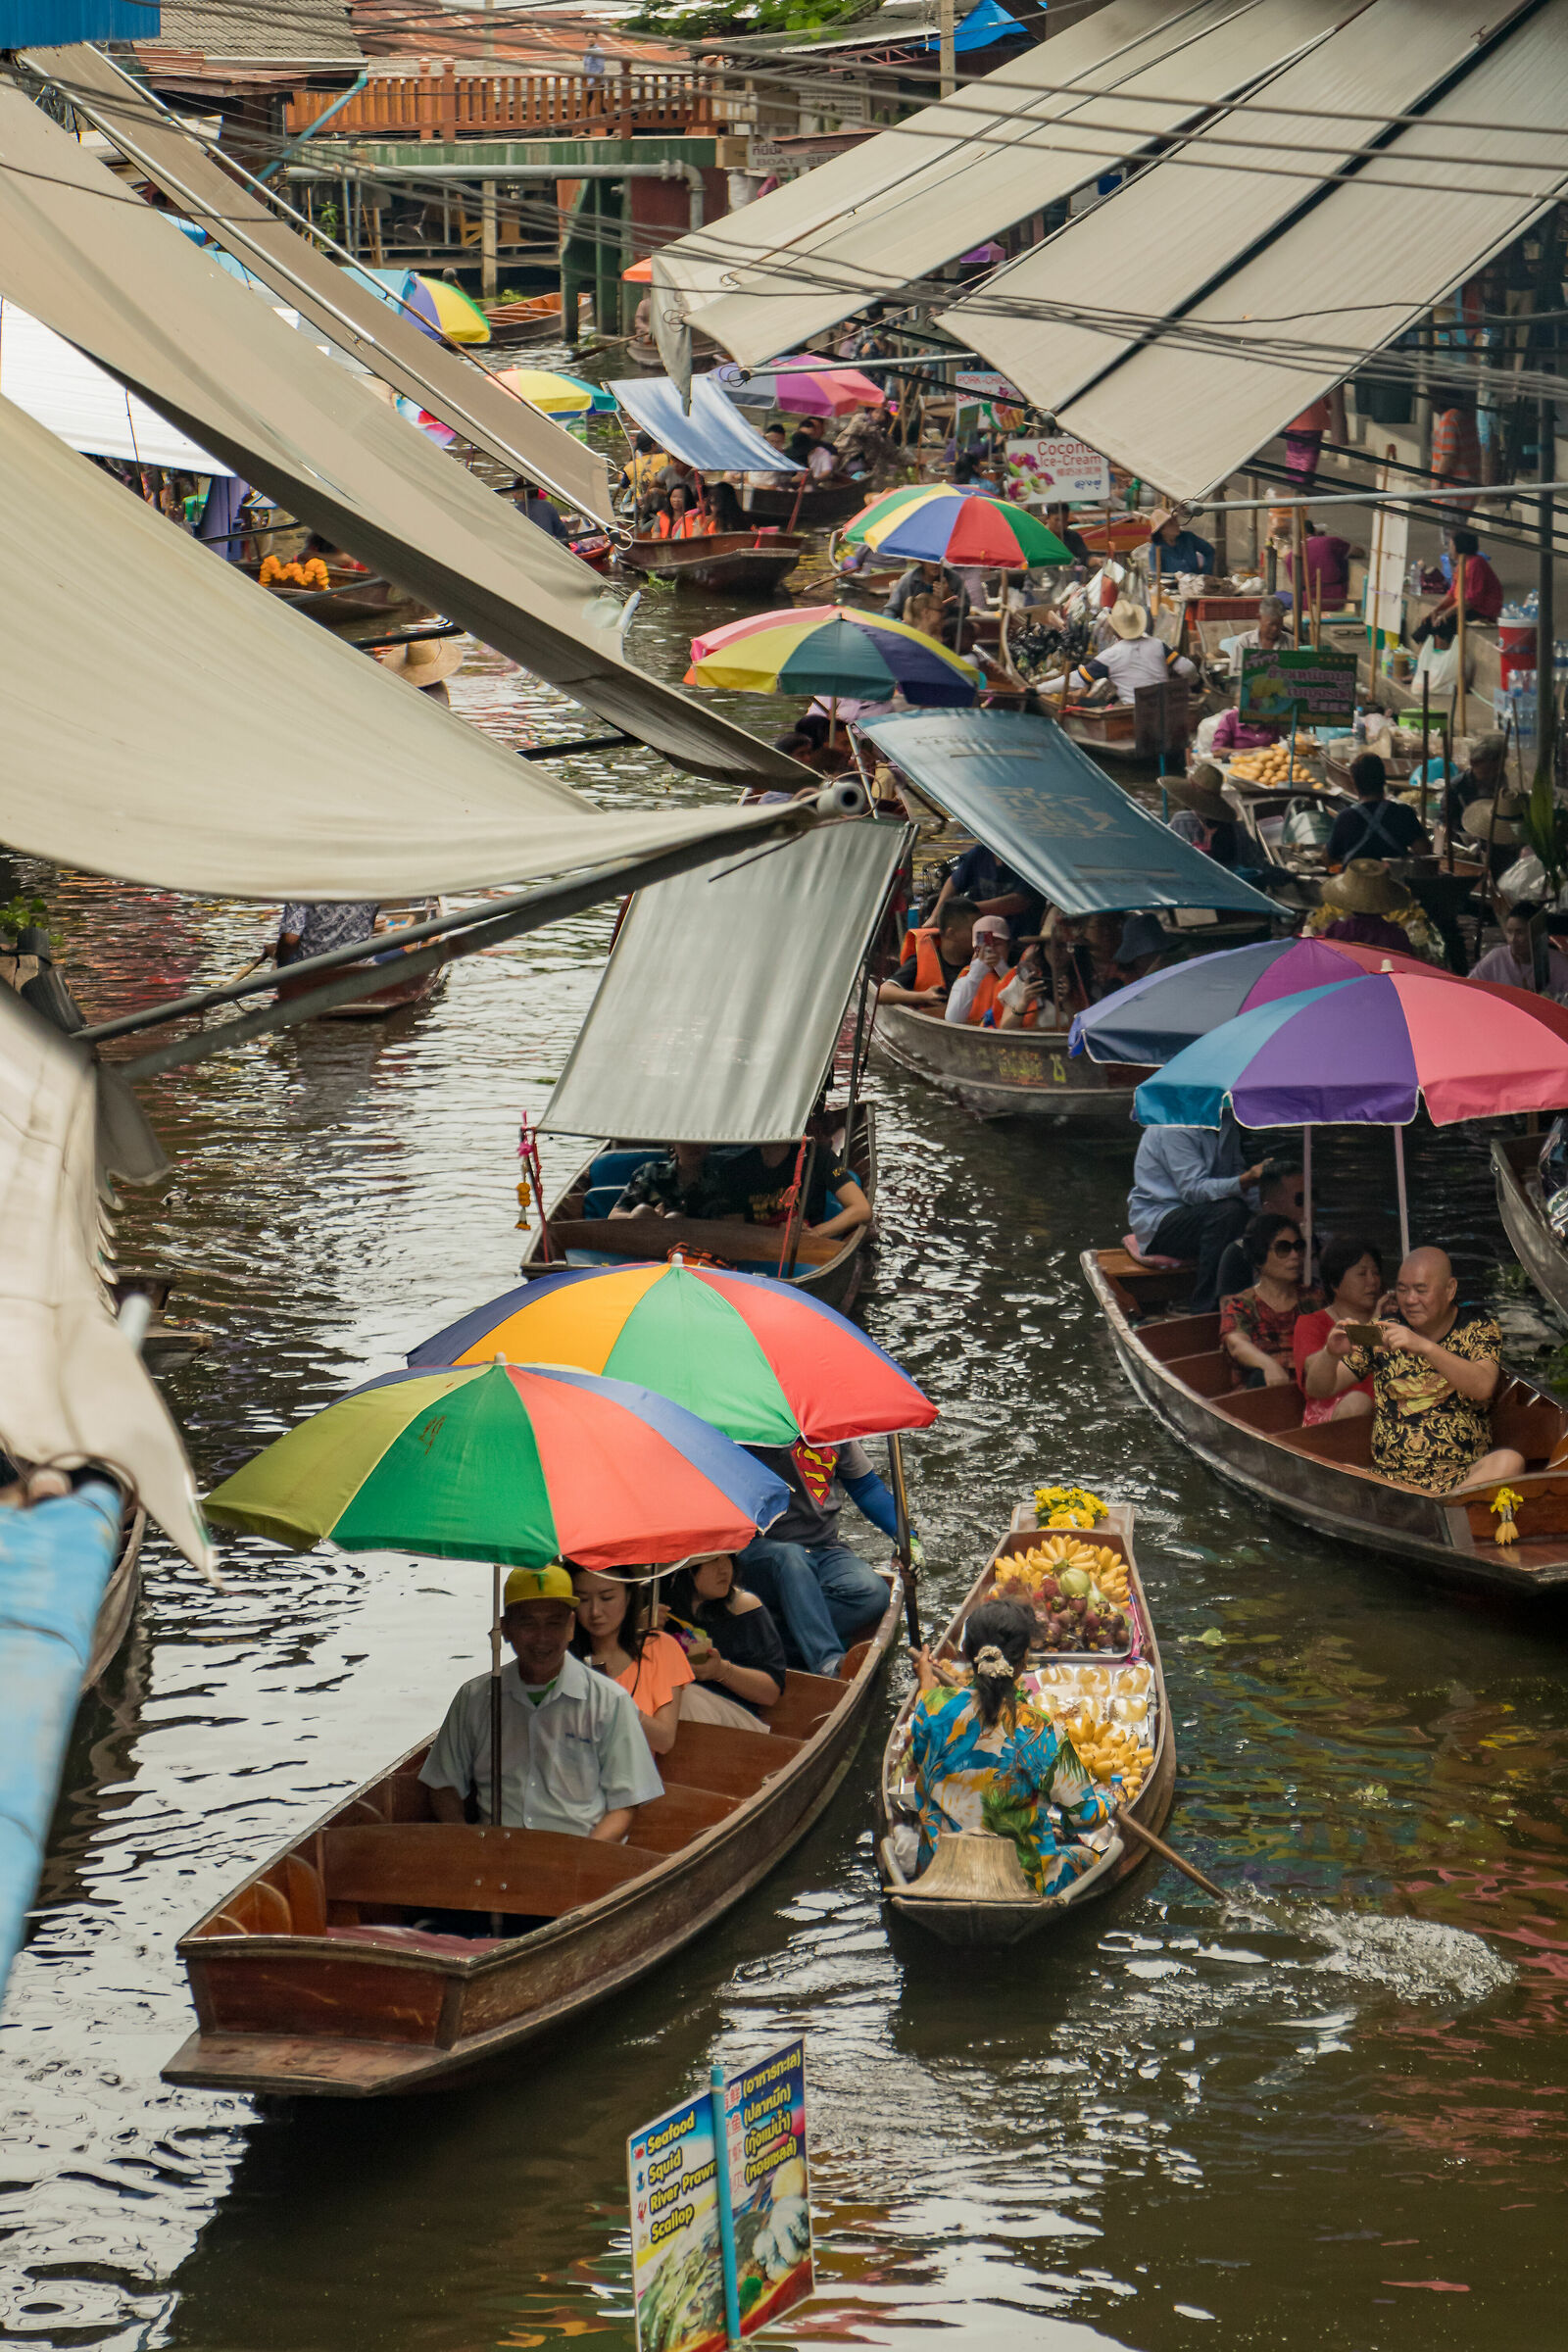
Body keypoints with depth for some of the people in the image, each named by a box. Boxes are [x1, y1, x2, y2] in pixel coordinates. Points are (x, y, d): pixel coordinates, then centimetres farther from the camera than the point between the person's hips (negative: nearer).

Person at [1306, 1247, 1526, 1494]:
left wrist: (1425, 1347, -26)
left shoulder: (1478, 1328, 6)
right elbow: (1318, 1389, 10)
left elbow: (1483, 1387, -14)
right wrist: (1331, 1354, -13)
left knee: (1509, 1461, -34)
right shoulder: (1384, 1334, 10)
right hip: (1392, 1478, 1)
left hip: (1461, 1475, -1)